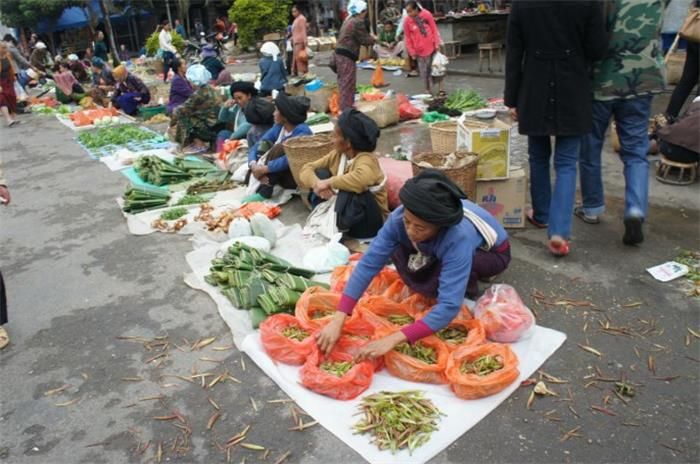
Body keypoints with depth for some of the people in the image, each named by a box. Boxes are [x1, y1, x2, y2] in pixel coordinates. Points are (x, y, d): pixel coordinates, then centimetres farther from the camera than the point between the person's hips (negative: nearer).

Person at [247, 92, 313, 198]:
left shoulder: (302, 131, -20)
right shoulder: (278, 127, 0)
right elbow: (255, 147, -4)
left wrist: (264, 169, -34)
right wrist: (253, 165, -24)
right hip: (279, 175, 7)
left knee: (280, 147, -28)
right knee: (263, 145, -12)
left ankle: (264, 191, -24)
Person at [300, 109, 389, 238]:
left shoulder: (366, 159, -24)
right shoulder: (337, 155, -2)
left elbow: (361, 179, -49)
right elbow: (306, 169, -2)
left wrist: (329, 182, -35)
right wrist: (316, 183, -26)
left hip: (369, 222, -7)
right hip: (340, 213, 7)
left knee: (350, 189, -36)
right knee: (320, 173, -7)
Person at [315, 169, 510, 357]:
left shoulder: (459, 238, -43)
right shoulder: (399, 217, -31)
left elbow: (449, 307, -46)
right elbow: (368, 263, -32)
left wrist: (393, 339, -53)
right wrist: (338, 321, -40)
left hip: (493, 252, -5)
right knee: (400, 253, -22)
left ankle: (467, 290, -2)